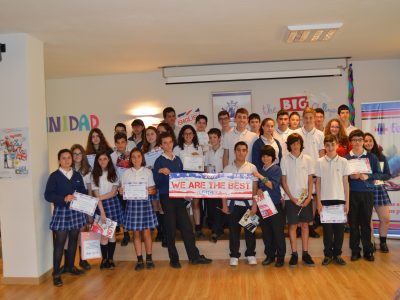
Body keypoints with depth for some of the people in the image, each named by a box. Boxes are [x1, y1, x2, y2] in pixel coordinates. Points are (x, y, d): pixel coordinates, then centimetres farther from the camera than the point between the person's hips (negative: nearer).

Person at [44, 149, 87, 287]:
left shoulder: (77, 175, 10)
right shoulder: (54, 176, -4)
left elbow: (83, 191, 14)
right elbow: (48, 195, -10)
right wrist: (64, 198, -22)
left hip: (76, 211, 5)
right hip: (61, 211, -5)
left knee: (73, 239, 13)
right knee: (59, 242, -4)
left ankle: (70, 266, 29)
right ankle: (56, 273, 3)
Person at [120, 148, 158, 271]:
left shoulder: (148, 172, 3)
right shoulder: (127, 173, 6)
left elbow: (153, 189, 4)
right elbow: (123, 189, 8)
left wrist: (151, 191, -18)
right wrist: (122, 191, -14)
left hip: (145, 202, -1)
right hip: (132, 203, 1)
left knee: (146, 232, 1)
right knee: (136, 233, 5)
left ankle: (149, 259, 15)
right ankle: (139, 260, 14)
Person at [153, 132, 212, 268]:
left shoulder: (177, 160, 10)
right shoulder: (159, 161, -3)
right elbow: (156, 181, -9)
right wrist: (160, 172, -25)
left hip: (179, 196, 4)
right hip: (166, 197, -4)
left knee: (186, 226, 4)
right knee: (171, 228, 3)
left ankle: (194, 256, 12)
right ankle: (174, 259, 14)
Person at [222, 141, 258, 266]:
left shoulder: (252, 168, 2)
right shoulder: (228, 168, 4)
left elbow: (254, 188, 1)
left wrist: (254, 204, -5)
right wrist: (224, 204, 1)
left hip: (248, 203, 0)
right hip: (233, 203, 1)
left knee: (250, 230, 7)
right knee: (234, 230, 6)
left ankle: (250, 254, 22)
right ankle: (234, 255, 17)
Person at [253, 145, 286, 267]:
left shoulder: (276, 169, -4)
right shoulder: (261, 170, 11)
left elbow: (273, 185, -15)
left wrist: (260, 177, -21)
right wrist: (259, 190, -6)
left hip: (275, 204, -5)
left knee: (278, 232, 1)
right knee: (266, 232, 10)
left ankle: (280, 257, 11)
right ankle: (270, 255, 21)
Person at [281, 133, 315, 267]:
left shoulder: (307, 159, 3)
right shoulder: (285, 160, 0)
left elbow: (310, 180, 4)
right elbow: (283, 181, -1)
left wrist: (309, 197, -7)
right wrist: (292, 197, -9)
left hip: (305, 198, 1)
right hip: (291, 198, -1)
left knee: (305, 224, 6)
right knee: (292, 225, 2)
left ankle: (305, 253, 14)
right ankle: (294, 254, 11)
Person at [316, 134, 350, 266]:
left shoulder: (343, 161, 2)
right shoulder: (320, 162, 1)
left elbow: (346, 182, 4)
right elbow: (318, 182, 3)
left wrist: (347, 202, 0)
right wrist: (318, 201, -2)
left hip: (339, 199, 1)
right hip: (325, 199, 0)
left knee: (339, 228, 4)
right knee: (327, 228, 5)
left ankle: (337, 254, 18)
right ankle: (328, 254, 17)